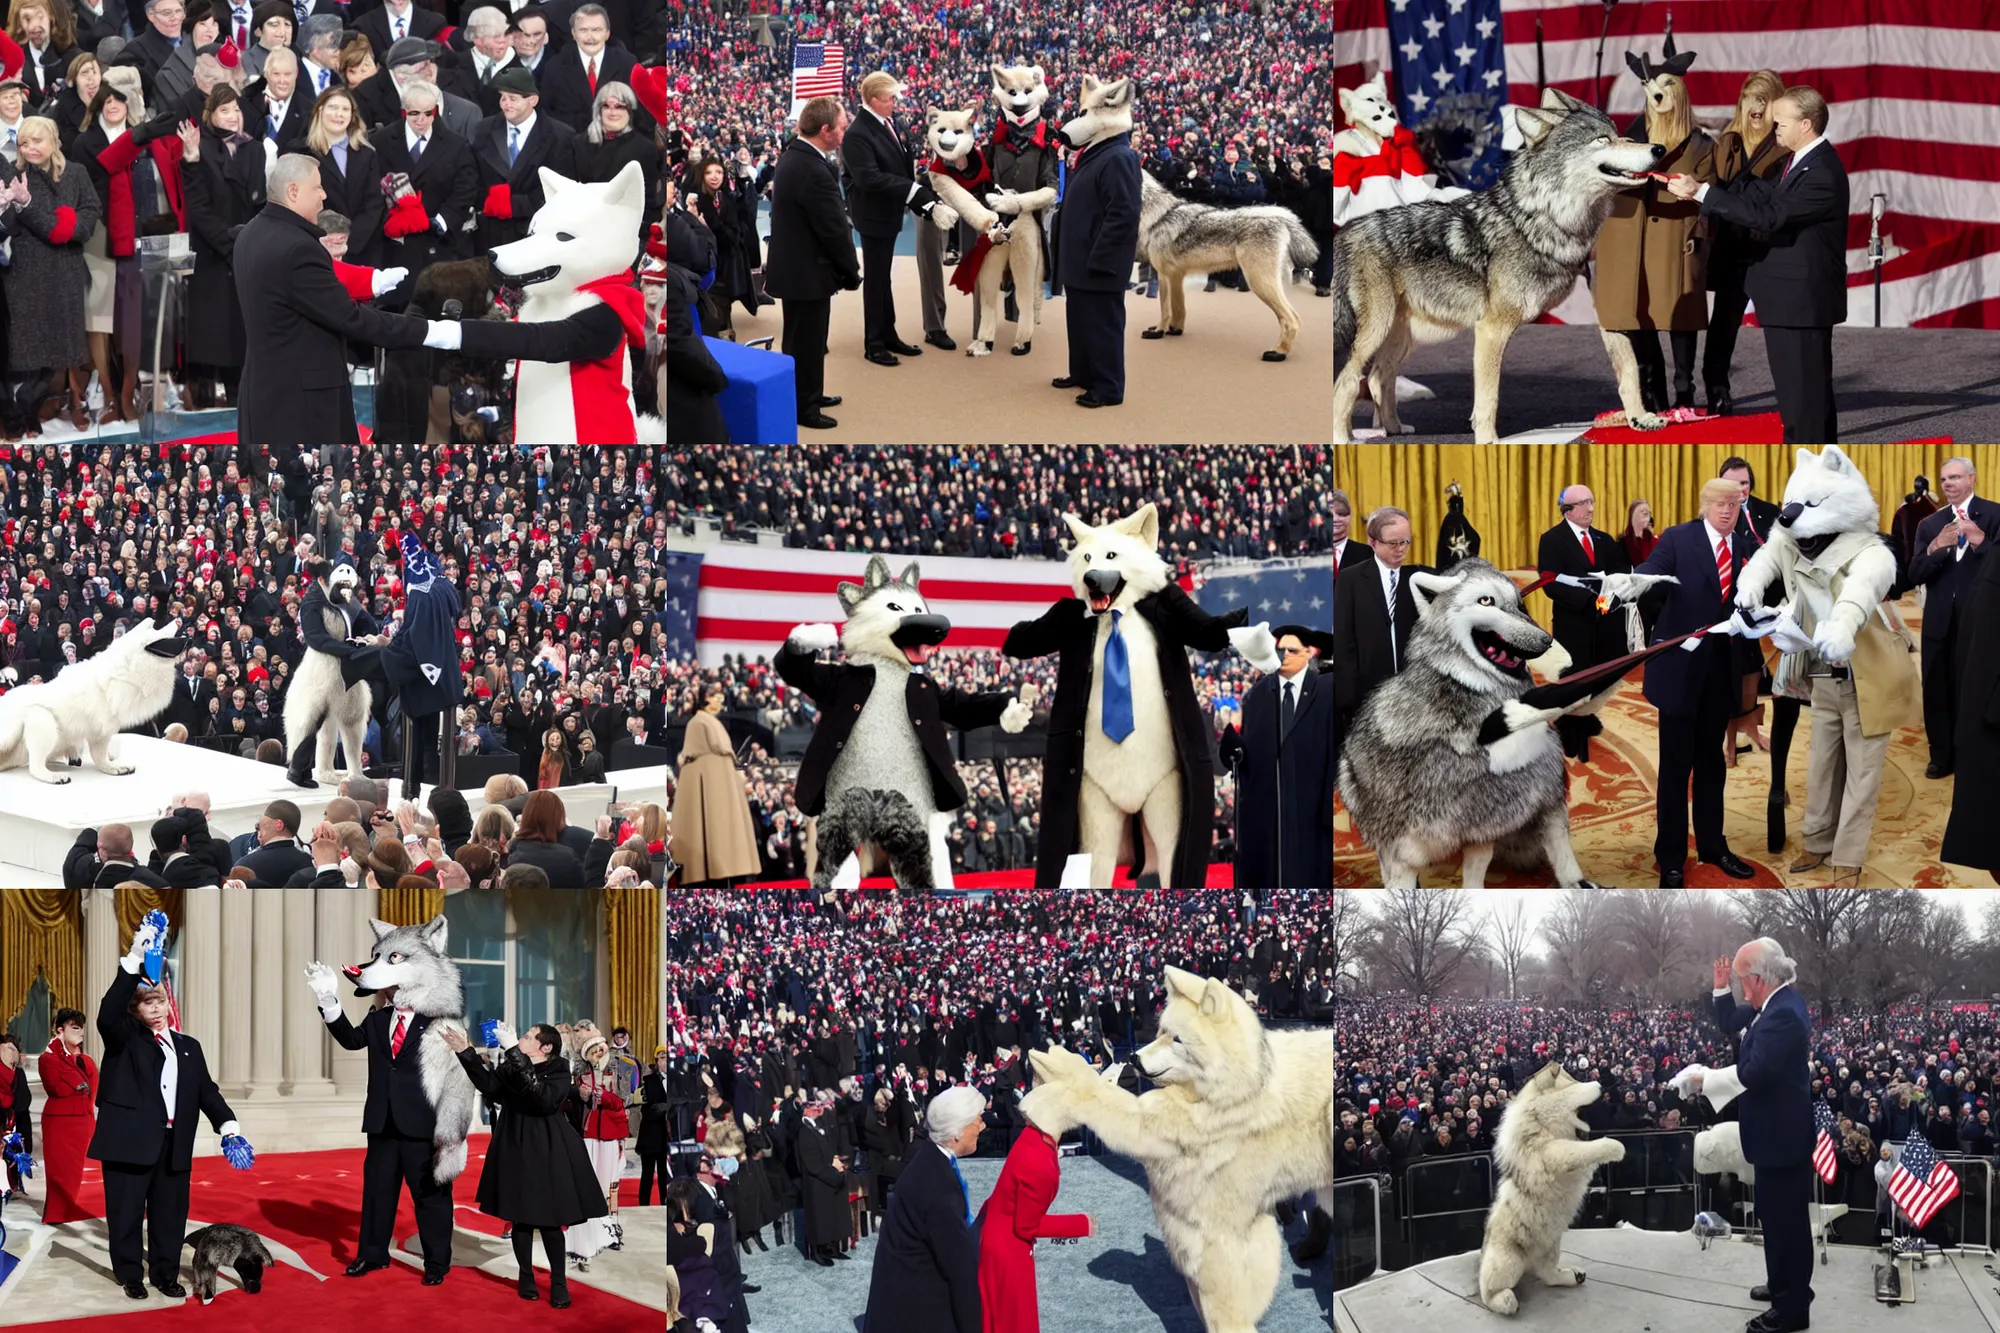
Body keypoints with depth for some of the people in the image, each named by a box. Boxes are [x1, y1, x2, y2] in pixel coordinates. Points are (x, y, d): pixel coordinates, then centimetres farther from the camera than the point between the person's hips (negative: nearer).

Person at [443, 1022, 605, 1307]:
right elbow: (489, 1085, -14)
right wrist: (466, 1052, -22)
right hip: (515, 1150, 3)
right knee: (521, 1218, 7)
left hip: (547, 1152, -3)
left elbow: (545, 1099, -26)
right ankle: (526, 1278, 20)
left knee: (549, 1220, -2)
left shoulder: (558, 1071, -7)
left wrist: (516, 1058, -31)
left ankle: (559, 1283, 8)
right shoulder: (510, 1068, 4)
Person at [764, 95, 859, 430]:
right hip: (807, 271, -10)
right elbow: (834, 229, -21)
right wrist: (851, 272, -7)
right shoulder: (815, 172, -27)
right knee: (806, 342, 3)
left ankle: (808, 394, 36)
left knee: (802, 339, 22)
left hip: (793, 264, 10)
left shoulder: (793, 155, 4)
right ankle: (803, 409, 14)